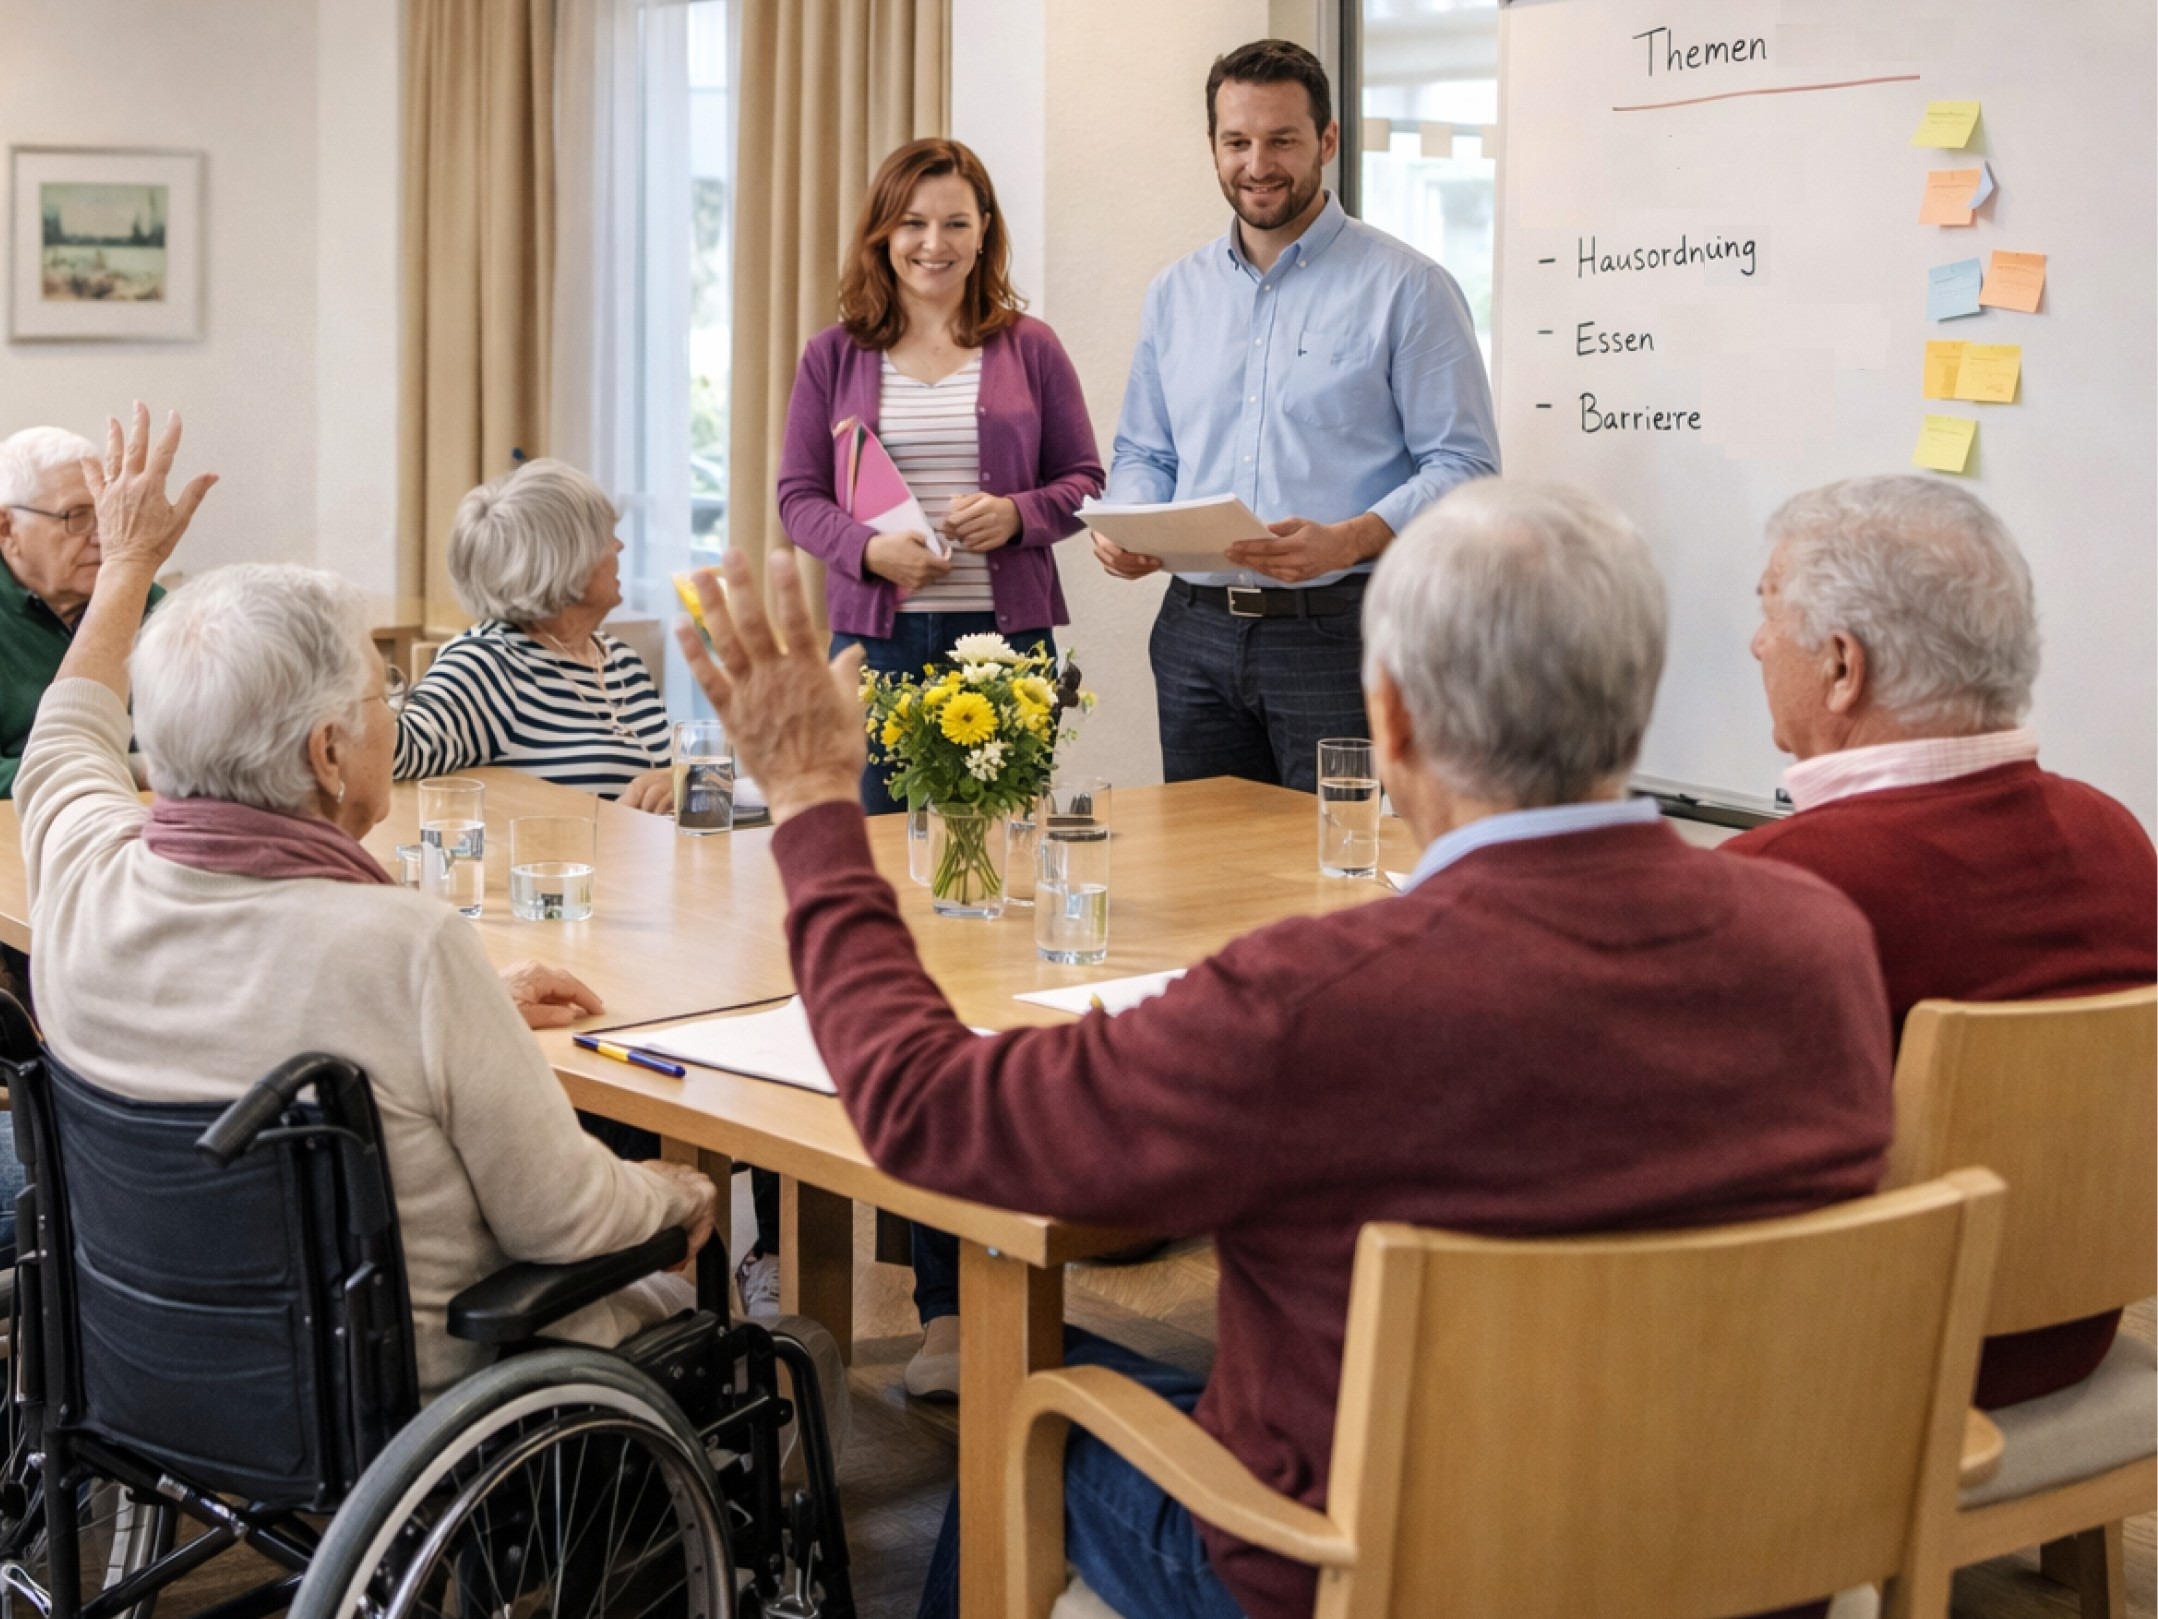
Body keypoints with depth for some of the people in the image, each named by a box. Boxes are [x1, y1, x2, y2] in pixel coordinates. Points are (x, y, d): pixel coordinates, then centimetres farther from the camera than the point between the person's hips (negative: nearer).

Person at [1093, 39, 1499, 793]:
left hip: (1338, 634, -5)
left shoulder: (1406, 289, -3)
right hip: (1195, 631, 5)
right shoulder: (1175, 293, 14)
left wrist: (1347, 541, -23)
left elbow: (1463, 465, -8)